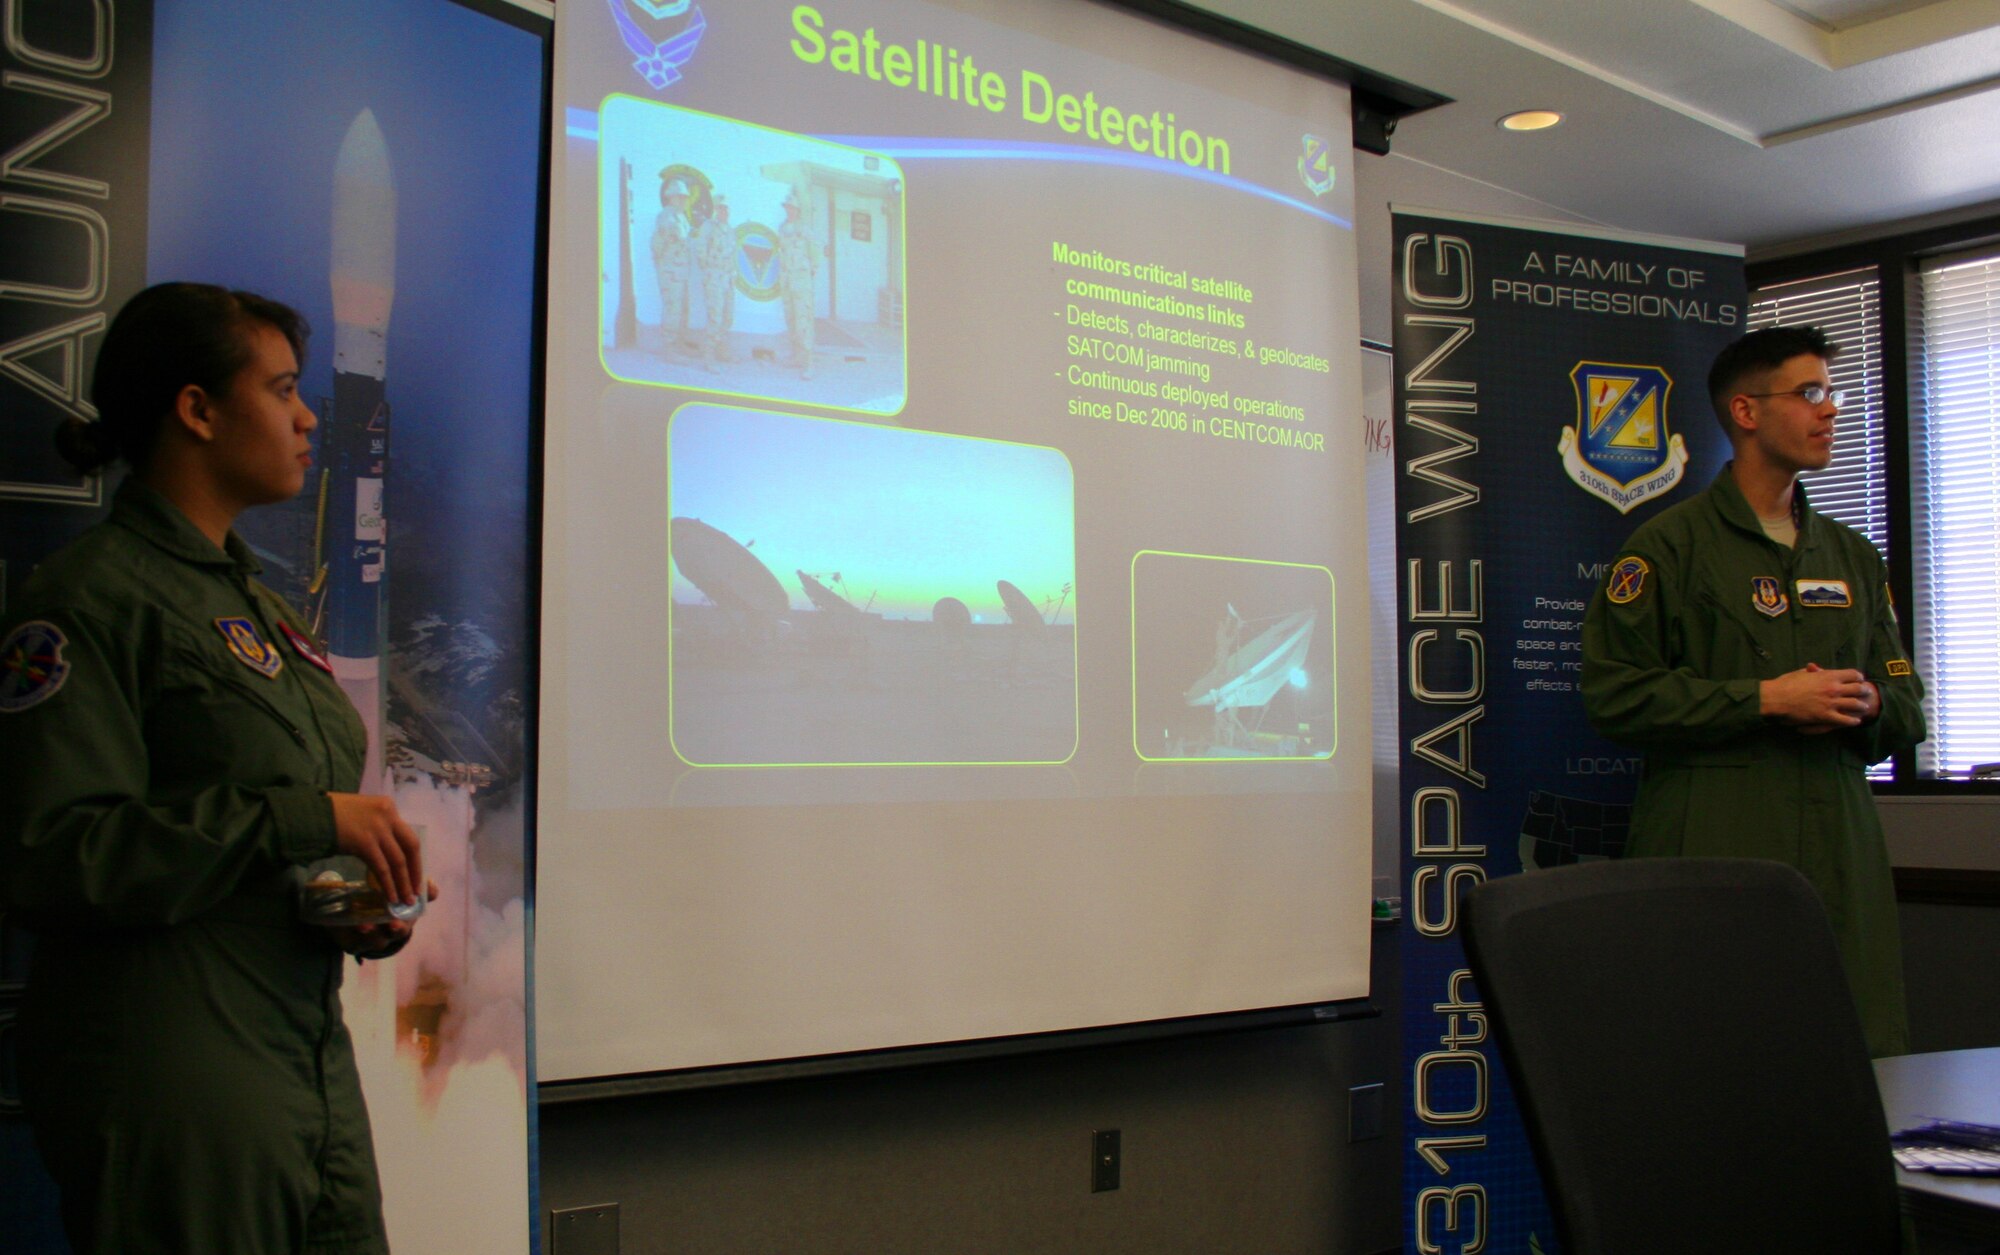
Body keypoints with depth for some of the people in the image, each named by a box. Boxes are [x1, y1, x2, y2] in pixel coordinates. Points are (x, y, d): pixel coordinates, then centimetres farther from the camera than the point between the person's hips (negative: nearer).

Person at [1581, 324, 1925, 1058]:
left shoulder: (1853, 556, 21)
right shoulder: (1670, 546, 0)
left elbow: (1907, 704, 23)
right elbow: (1615, 694, -9)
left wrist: (1868, 703, -1)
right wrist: (1765, 699, -11)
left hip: (1839, 842, 6)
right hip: (1714, 851, -6)